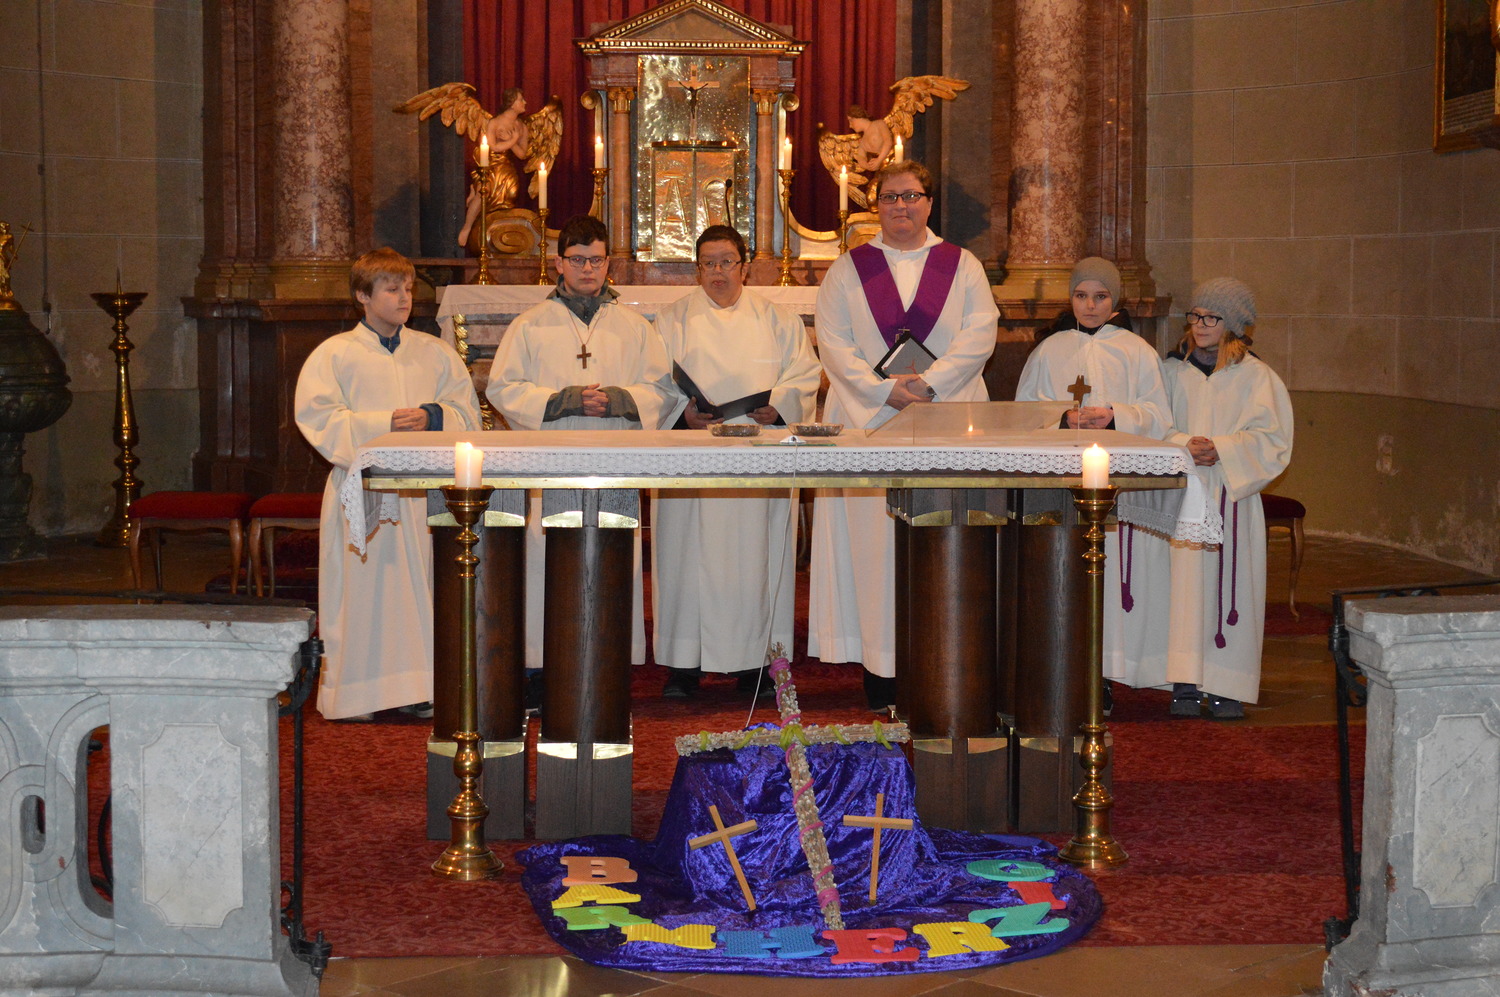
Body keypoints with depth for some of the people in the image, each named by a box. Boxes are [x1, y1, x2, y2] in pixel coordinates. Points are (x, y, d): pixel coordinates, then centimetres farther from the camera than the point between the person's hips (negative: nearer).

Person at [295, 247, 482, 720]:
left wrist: (433, 417, -10)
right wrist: (381, 425, -16)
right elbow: (317, 416, -6)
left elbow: (467, 412, 12)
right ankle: (356, 693, 4)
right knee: (363, 588, -3)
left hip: (422, 489, 3)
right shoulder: (334, 353, 2)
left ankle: (419, 687, 7)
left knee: (419, 587, 1)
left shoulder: (435, 353, 13)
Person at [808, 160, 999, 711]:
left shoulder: (962, 267, 10)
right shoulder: (849, 269, 10)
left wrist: (929, 384, -15)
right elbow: (833, 341, 0)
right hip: (868, 422, 0)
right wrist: (885, 391, -13)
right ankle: (880, 675, -1)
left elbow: (979, 335, -1)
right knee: (874, 537, -4)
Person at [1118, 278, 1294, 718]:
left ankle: (1226, 685, 2)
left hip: (1230, 493, -1)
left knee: (1225, 582, -4)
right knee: (1182, 579, -3)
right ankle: (1185, 682, 2)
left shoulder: (1255, 377, 5)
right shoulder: (1172, 371, 11)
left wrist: (1221, 450, -14)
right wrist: (1185, 446, -13)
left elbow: (1270, 440, -1)